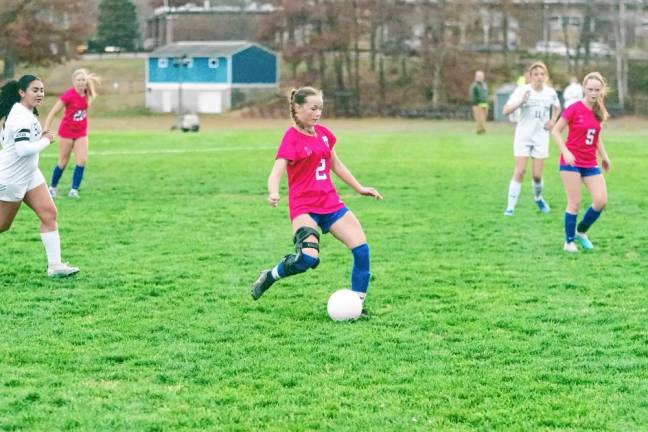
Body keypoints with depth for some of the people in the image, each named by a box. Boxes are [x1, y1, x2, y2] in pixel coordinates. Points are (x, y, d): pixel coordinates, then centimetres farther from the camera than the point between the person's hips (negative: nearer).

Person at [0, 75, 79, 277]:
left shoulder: (17, 111, 7)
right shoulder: (22, 117, -23)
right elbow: (23, 149, -33)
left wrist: (38, 137, 6)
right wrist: (46, 140, -18)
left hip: (29, 173, 9)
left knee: (49, 213, -2)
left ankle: (54, 264, -4)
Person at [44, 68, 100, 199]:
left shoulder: (87, 94, -7)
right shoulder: (68, 95, -22)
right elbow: (53, 112, -19)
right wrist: (46, 131, -23)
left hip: (81, 132, 4)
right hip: (66, 132, -4)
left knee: (82, 161, -11)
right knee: (63, 163, 6)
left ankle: (74, 190, -8)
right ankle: (52, 188, 26)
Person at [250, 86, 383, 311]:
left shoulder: (323, 133, 9)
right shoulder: (291, 137, -11)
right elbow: (276, 173, -23)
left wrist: (359, 188, 25)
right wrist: (273, 193, -43)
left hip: (330, 203, 7)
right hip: (303, 206, -7)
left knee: (361, 249, -7)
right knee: (309, 257, -26)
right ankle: (269, 276, 2)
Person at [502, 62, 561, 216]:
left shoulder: (550, 92, -1)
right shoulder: (522, 90, -12)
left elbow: (557, 108, 21)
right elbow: (505, 111, -19)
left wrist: (552, 121, 3)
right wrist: (521, 101, -34)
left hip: (541, 137, 2)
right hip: (523, 136, -2)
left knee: (537, 174, 1)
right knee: (519, 171, -11)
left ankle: (538, 198, 31)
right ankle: (510, 207, -4)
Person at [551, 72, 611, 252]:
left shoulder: (598, 111, 5)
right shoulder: (574, 109, -12)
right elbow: (556, 131, -10)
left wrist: (604, 156, 18)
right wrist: (565, 152, -21)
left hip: (590, 163, 6)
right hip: (572, 161, -6)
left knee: (601, 200, -4)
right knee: (575, 203, -5)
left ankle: (581, 231, 18)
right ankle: (569, 241, 9)